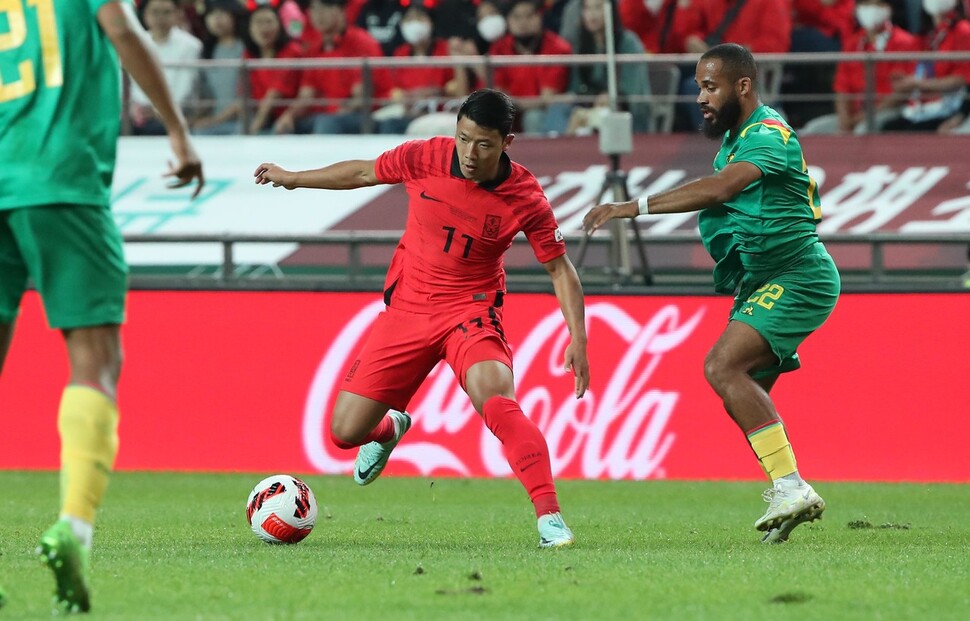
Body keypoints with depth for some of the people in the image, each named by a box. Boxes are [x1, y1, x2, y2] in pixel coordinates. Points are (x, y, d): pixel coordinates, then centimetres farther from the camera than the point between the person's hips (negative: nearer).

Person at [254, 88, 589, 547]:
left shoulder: (525, 199, -16)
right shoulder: (424, 158, -12)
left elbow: (559, 269, -4)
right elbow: (363, 173, 8)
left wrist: (577, 339, -14)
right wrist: (291, 178, 19)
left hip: (471, 311, -3)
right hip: (407, 309, 3)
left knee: (495, 397, -35)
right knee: (345, 432, 2)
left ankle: (549, 516, -34)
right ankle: (390, 429, 41)